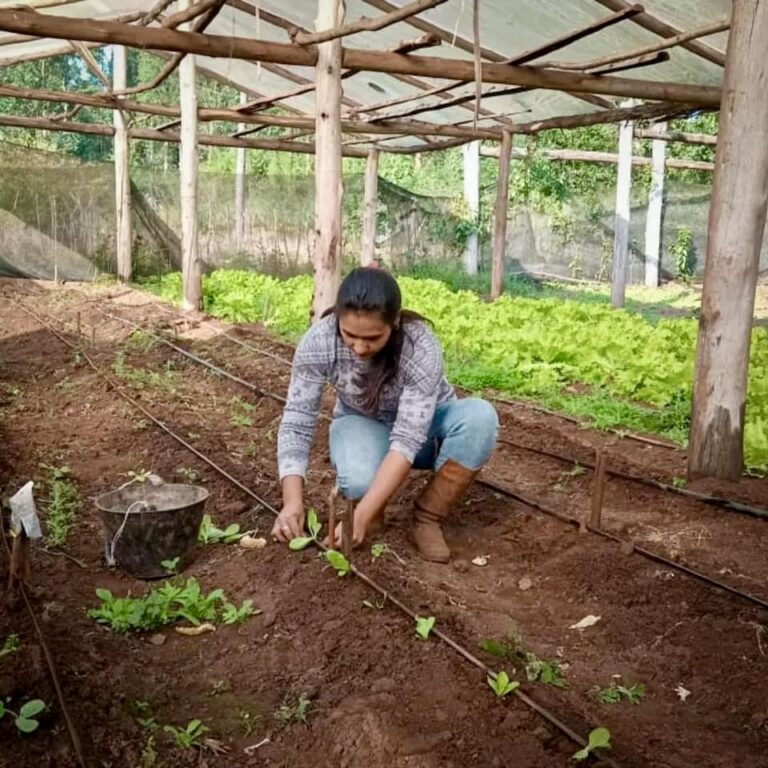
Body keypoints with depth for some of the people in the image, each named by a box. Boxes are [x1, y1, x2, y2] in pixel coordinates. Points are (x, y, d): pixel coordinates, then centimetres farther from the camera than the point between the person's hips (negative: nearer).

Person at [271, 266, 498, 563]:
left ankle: (427, 517, -16)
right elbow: (296, 421, -25)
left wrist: (361, 516, -44)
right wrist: (292, 501, -38)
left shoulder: (421, 347, -34)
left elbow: (407, 439, -37)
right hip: (363, 423, 0)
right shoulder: (318, 341, -28)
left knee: (479, 416, -33)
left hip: (424, 424, 0)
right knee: (359, 481, -36)